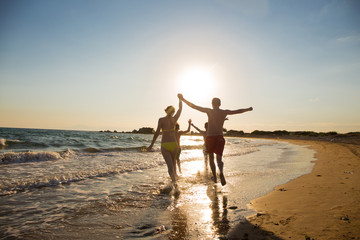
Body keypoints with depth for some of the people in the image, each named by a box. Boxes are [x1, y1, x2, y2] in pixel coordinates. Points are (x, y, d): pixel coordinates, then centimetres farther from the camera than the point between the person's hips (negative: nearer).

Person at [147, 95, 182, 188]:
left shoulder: (161, 120, -6)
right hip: (174, 144, 3)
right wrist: (180, 99, 33)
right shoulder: (174, 119, 2)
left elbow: (157, 132, -11)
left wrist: (151, 145, -6)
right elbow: (180, 108, 17)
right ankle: (173, 180, 34)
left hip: (165, 145, -3)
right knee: (172, 163, 24)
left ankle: (174, 181, -27)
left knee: (170, 166, -6)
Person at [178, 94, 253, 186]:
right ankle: (221, 172, -30)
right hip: (220, 137, 1)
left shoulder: (209, 111, -2)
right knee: (219, 159, 1)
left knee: (211, 158, 18)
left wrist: (183, 99, 2)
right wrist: (248, 109, 36)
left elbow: (194, 106, -5)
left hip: (210, 138, -1)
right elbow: (239, 111, 18)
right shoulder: (225, 112, 5)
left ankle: (214, 177, 26)